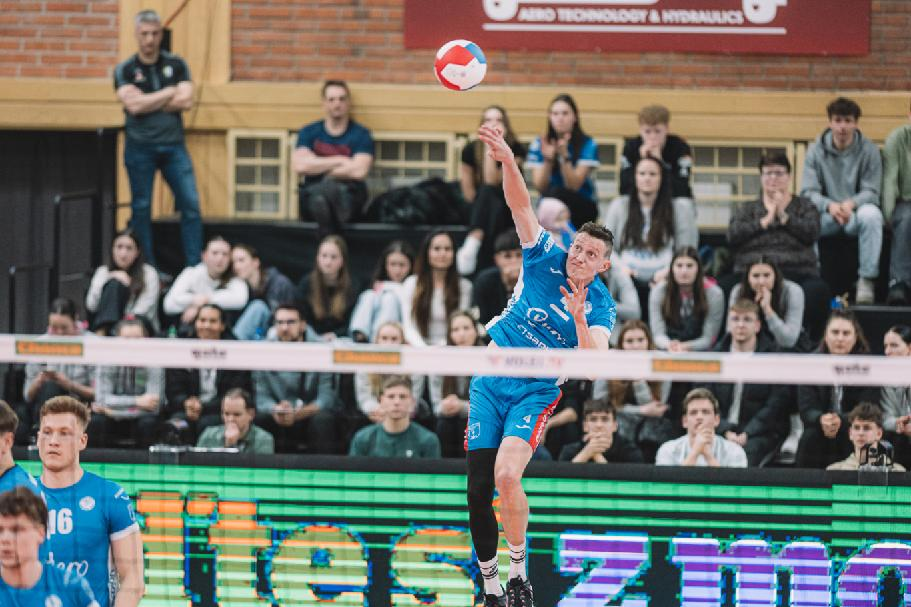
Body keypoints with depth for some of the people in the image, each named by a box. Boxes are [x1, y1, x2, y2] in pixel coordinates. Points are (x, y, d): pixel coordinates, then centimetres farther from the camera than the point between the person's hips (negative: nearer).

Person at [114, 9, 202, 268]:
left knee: (191, 204, -7)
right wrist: (169, 93, -7)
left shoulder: (176, 65, 7)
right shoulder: (125, 70, 2)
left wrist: (148, 103, -10)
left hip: (174, 146, 1)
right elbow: (133, 105, -13)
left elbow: (186, 102, -6)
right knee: (141, 208, 3)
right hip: (140, 147, -1)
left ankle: (195, 266, -4)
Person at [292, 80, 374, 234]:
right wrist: (340, 161, -5)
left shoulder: (361, 134, 6)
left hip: (349, 198, -1)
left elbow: (359, 171, -10)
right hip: (311, 197, 1)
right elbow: (299, 166, -6)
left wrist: (319, 167, 0)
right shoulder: (309, 133, 12)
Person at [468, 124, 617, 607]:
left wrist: (578, 317, -36)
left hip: (535, 391, -3)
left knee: (507, 476, -28)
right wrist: (507, 161, -31)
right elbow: (520, 205, -14)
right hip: (490, 380, 3)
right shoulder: (544, 257, -2)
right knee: (478, 491, -3)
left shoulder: (600, 306, -6)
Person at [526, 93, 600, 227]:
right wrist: (548, 159, -22)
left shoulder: (588, 145, -7)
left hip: (583, 207, -2)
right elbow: (540, 187, -7)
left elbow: (574, 186, -14)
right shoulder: (538, 145, 0)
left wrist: (564, 156, -28)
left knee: (557, 193, -31)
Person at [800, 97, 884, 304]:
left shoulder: (869, 151, -1)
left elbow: (871, 192, -5)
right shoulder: (816, 151, 2)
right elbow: (809, 191, -5)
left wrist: (851, 204, -28)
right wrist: (829, 206, -27)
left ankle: (866, 280, -30)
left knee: (871, 215, -37)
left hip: (856, 211, -1)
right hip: (826, 214, 1)